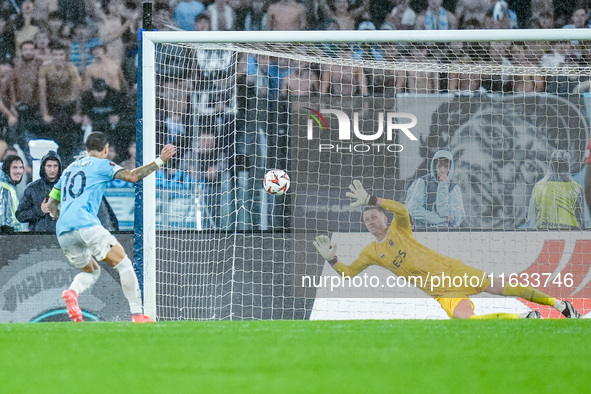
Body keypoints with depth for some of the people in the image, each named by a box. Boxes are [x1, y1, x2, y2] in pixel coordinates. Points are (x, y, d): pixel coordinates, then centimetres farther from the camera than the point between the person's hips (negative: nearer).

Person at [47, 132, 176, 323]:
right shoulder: (101, 165, 8)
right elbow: (132, 176, -5)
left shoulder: (69, 169, 27)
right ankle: (137, 314, -6)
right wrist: (160, 161, -1)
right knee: (124, 264, 2)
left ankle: (72, 292, -10)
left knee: (92, 271, 23)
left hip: (63, 233, 7)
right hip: (85, 225, -7)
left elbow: (51, 204, 29)